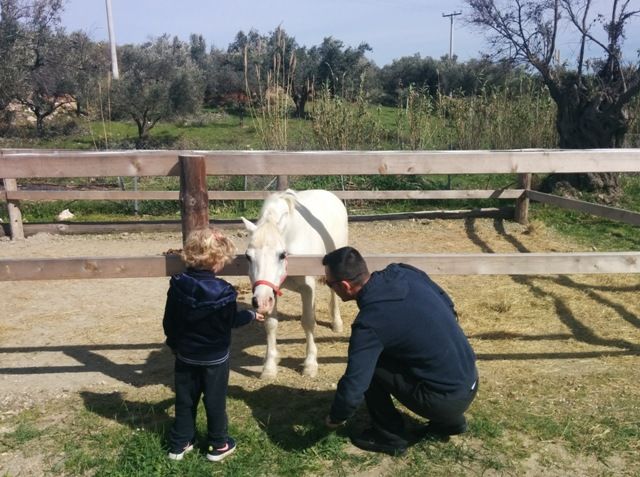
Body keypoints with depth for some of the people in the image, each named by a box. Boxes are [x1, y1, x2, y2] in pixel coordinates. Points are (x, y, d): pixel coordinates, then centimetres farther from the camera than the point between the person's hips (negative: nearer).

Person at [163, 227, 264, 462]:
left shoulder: (177, 286, -13)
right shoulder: (223, 291, -24)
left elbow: (168, 322, -2)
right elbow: (231, 321, -7)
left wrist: (174, 343, 16)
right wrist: (251, 315, 13)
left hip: (186, 356, 3)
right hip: (215, 358, -3)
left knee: (185, 401, 17)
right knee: (215, 401, 12)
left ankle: (179, 444, 29)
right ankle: (218, 445, 27)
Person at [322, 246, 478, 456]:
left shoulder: (370, 322, -23)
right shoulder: (405, 273, -3)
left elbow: (353, 387, -20)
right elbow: (449, 306, 11)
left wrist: (335, 418, 1)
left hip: (446, 399, -8)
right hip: (470, 381, 8)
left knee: (369, 365, -3)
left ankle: (390, 436, 10)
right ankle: (450, 421, 25)